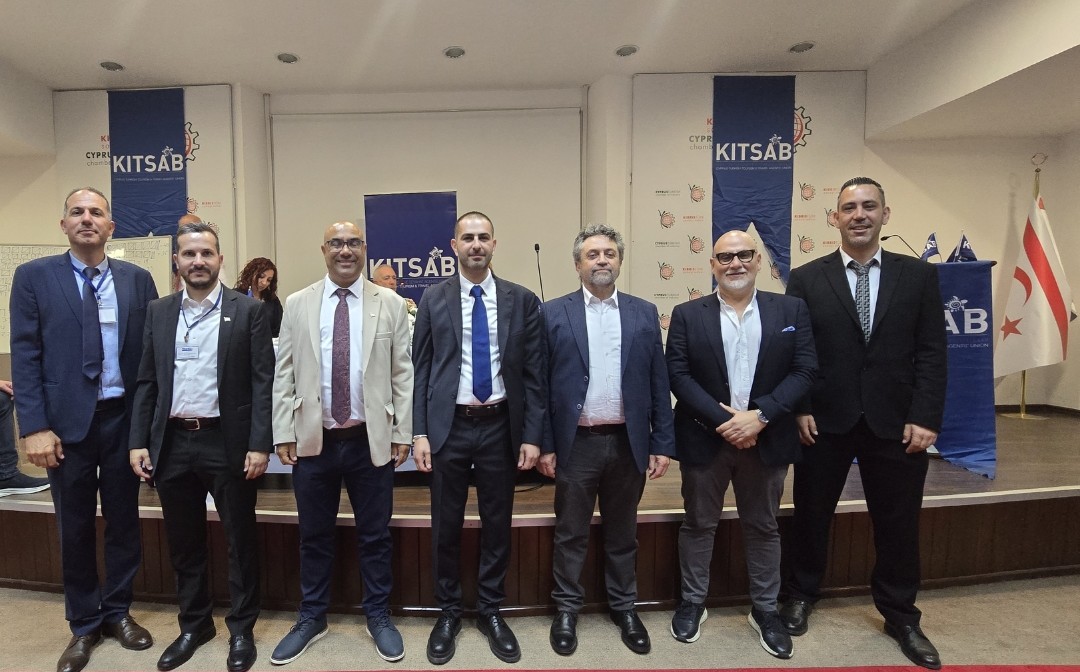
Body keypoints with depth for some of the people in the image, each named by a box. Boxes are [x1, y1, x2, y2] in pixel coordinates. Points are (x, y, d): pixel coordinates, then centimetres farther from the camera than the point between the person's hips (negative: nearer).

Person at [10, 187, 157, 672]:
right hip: (67, 420, -1)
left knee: (123, 520, 12)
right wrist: (35, 427, -12)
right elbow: (25, 355, -4)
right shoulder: (34, 276, 1)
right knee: (75, 527, 11)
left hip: (125, 417, 1)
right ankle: (83, 624, 29)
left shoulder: (137, 280, 4)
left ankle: (117, 612, 31)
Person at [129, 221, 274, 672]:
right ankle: (194, 624, 35)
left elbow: (263, 382, -7)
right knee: (183, 543, 16)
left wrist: (259, 444, -13)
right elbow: (147, 382, 9)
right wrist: (138, 442, 2)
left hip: (227, 442, -3)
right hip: (172, 442, 4)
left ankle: (241, 629, 25)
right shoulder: (158, 312, 8)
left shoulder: (248, 311, -3)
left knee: (240, 540, 8)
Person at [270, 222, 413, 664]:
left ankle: (378, 616, 31)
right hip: (313, 441, 1)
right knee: (314, 536, 15)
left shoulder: (390, 305, 0)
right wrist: (284, 434, -1)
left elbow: (403, 375, 0)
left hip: (372, 441, -1)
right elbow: (284, 374, 4)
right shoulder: (297, 305, 4)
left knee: (375, 535, 11)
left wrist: (402, 433, -3)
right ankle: (312, 618, 35)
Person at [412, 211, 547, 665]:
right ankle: (448, 612, 33)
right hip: (448, 427, 0)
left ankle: (490, 612, 32)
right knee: (446, 526, 11)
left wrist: (532, 436, -4)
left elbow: (534, 373, 0)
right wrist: (419, 433, -4)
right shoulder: (433, 299, 2)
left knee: (497, 525, 12)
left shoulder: (522, 300, 1)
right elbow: (420, 369, 2)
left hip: (500, 427, 0)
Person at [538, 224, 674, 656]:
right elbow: (541, 385, -2)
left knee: (622, 533, 17)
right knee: (571, 534, 12)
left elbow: (658, 384, 4)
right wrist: (545, 444, -5)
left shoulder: (644, 313, 5)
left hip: (628, 442, 2)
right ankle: (567, 609, 31)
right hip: (575, 443, -2)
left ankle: (624, 608, 36)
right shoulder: (553, 313, -1)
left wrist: (662, 444, 1)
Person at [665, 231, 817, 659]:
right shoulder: (687, 315, -1)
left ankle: (765, 609, 34)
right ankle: (692, 603, 31)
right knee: (699, 524, 12)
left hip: (767, 439, 1)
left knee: (763, 526, 16)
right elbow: (678, 375, -7)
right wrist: (723, 420, -16)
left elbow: (805, 370, -4)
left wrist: (760, 415, -16)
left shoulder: (791, 310, 1)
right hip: (705, 438, -1)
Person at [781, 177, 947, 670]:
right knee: (811, 515, 13)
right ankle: (801, 596, 36)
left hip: (895, 423, 1)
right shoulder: (806, 279, 0)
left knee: (898, 523, 12)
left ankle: (900, 616, 34)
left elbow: (931, 353, 0)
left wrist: (925, 418, -8)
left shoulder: (919, 275, 3)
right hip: (824, 421, 0)